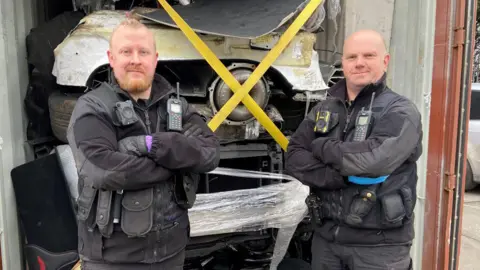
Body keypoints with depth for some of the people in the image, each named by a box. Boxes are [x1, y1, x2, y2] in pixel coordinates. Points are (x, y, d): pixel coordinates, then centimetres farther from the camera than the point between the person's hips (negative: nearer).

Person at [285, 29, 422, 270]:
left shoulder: (400, 111, -8)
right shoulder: (324, 109, 6)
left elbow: (376, 159, -26)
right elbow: (293, 159, -3)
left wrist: (321, 147, -11)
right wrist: (343, 176, -17)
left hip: (379, 244, -4)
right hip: (326, 235, 5)